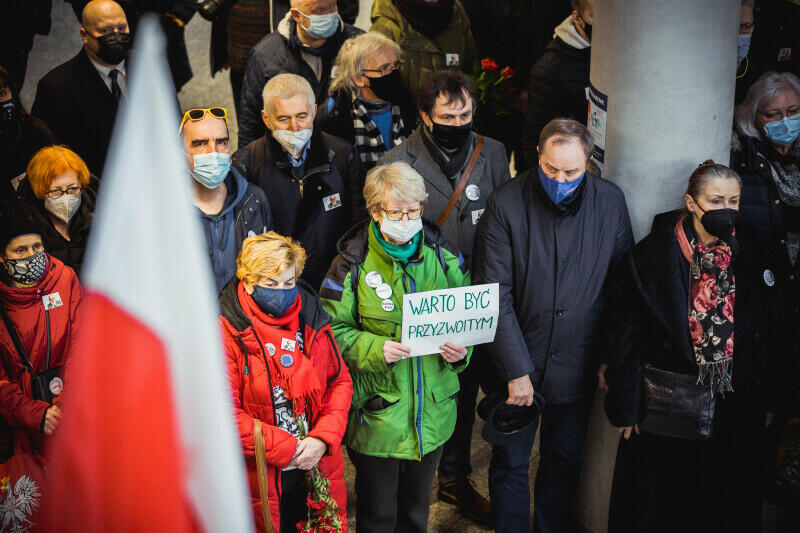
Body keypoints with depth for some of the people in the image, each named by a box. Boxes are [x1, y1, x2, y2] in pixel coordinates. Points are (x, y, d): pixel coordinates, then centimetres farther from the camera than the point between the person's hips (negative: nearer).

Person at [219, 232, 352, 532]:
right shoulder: (228, 329, -12)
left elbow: (340, 381, 8)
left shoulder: (310, 319, 4)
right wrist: (286, 449, -15)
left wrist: (323, 438, -8)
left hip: (318, 469, 4)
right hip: (260, 479, -4)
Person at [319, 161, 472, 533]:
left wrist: (461, 349, -11)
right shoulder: (352, 264, -12)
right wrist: (375, 349, -24)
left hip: (433, 407, 4)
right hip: (377, 411, -3)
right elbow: (333, 330, -8)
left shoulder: (443, 256, -1)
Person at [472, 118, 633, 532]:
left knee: (564, 463, 16)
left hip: (577, 365, 2)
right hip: (517, 362, -2)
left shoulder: (611, 202, -4)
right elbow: (495, 296, -13)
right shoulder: (506, 204, -13)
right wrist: (517, 369, -15)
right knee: (509, 464, 9)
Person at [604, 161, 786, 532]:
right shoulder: (651, 257, -10)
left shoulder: (755, 258, 0)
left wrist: (768, 400, 9)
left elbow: (771, 335, 8)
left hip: (734, 412, 3)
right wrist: (625, 406, -7)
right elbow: (626, 338, -7)